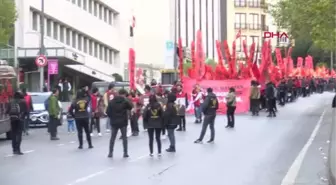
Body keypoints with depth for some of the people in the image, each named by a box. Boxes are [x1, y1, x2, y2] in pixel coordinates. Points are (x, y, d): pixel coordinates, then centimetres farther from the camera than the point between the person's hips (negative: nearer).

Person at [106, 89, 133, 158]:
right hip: (123, 122, -2)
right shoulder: (125, 101, -10)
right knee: (124, 137, 7)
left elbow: (108, 111, -4)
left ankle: (110, 153, 8)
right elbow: (131, 107, 5)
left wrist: (112, 117, 10)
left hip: (114, 122, 2)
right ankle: (125, 153, 5)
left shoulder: (112, 101, -3)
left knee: (112, 137, 9)